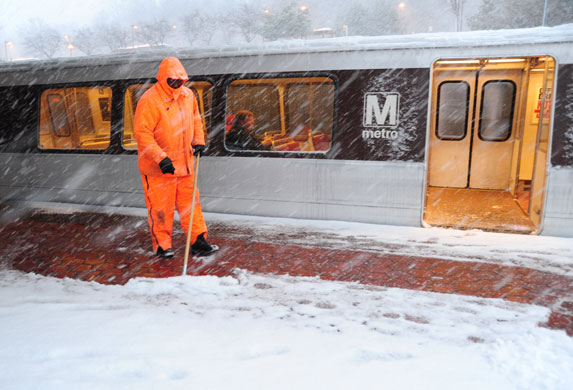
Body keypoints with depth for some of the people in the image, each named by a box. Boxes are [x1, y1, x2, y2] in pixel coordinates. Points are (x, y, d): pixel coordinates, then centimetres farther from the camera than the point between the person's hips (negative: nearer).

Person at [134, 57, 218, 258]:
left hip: (184, 162, 6)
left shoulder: (187, 95, 6)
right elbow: (142, 132, -19)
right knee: (160, 206, 2)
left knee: (190, 202, 11)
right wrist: (160, 158, -25)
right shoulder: (149, 100, -16)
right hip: (157, 167, -6)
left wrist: (198, 141, 10)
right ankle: (162, 245, 18)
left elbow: (195, 118, 22)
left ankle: (198, 240, 20)